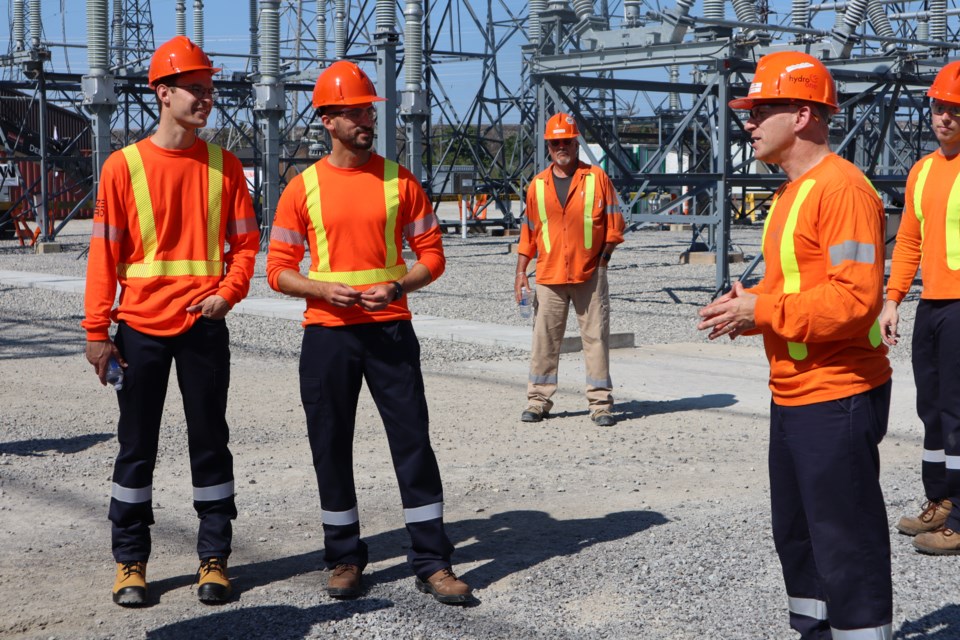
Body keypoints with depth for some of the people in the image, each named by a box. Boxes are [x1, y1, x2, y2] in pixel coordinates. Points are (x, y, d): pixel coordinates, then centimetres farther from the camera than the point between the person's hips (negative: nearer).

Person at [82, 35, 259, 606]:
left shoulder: (224, 165, 5)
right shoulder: (125, 165, -2)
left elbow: (245, 242, 8)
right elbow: (104, 253, -2)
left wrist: (227, 292, -10)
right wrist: (97, 332, -5)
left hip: (204, 325, 2)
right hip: (141, 327, -1)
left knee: (210, 442, 6)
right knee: (137, 447, 6)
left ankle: (215, 560, 16)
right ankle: (130, 563, 16)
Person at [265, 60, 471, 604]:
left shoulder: (400, 180, 5)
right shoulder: (303, 187, 3)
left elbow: (432, 253, 7)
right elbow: (279, 269, 4)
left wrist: (397, 286, -12)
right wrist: (324, 289, -14)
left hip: (390, 328, 0)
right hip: (327, 332, 0)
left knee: (414, 441, -1)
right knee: (331, 446, 6)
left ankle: (433, 563, 6)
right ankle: (345, 558, 20)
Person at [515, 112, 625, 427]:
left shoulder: (597, 178, 2)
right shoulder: (538, 184, 9)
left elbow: (613, 224, 3)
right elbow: (529, 231, 12)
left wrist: (603, 261, -3)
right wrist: (521, 272, 7)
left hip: (590, 274, -2)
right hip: (548, 275, 2)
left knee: (596, 337, 1)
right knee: (544, 339, 3)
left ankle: (601, 404, 6)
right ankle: (538, 400, 11)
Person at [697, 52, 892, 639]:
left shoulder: (842, 188, -18)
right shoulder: (793, 191, 15)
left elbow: (854, 297, -26)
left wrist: (760, 312, -20)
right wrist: (750, 301, 4)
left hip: (837, 399, -11)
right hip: (793, 395, 11)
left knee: (847, 545, -2)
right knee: (796, 535, 20)